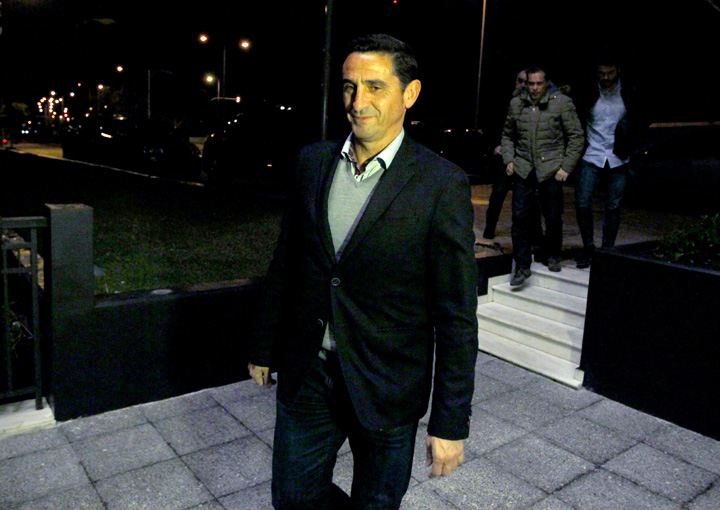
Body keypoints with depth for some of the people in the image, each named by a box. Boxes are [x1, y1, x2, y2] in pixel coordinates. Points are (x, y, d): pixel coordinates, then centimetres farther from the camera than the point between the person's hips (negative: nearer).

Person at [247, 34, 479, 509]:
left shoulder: (442, 184, -14)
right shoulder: (313, 161, 0)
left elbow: (457, 315, -12)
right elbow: (284, 263, 8)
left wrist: (450, 422, -11)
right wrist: (265, 347, 13)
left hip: (386, 391, -3)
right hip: (305, 376, 4)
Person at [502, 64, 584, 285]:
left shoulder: (562, 103, -1)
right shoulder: (516, 103, 8)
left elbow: (577, 136, 1)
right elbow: (507, 135, 20)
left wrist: (566, 166, -6)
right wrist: (508, 159, 5)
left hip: (551, 169, -2)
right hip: (523, 168, 2)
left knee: (553, 216, 6)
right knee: (520, 216, -4)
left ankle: (553, 257, 30)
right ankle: (522, 266, 4)